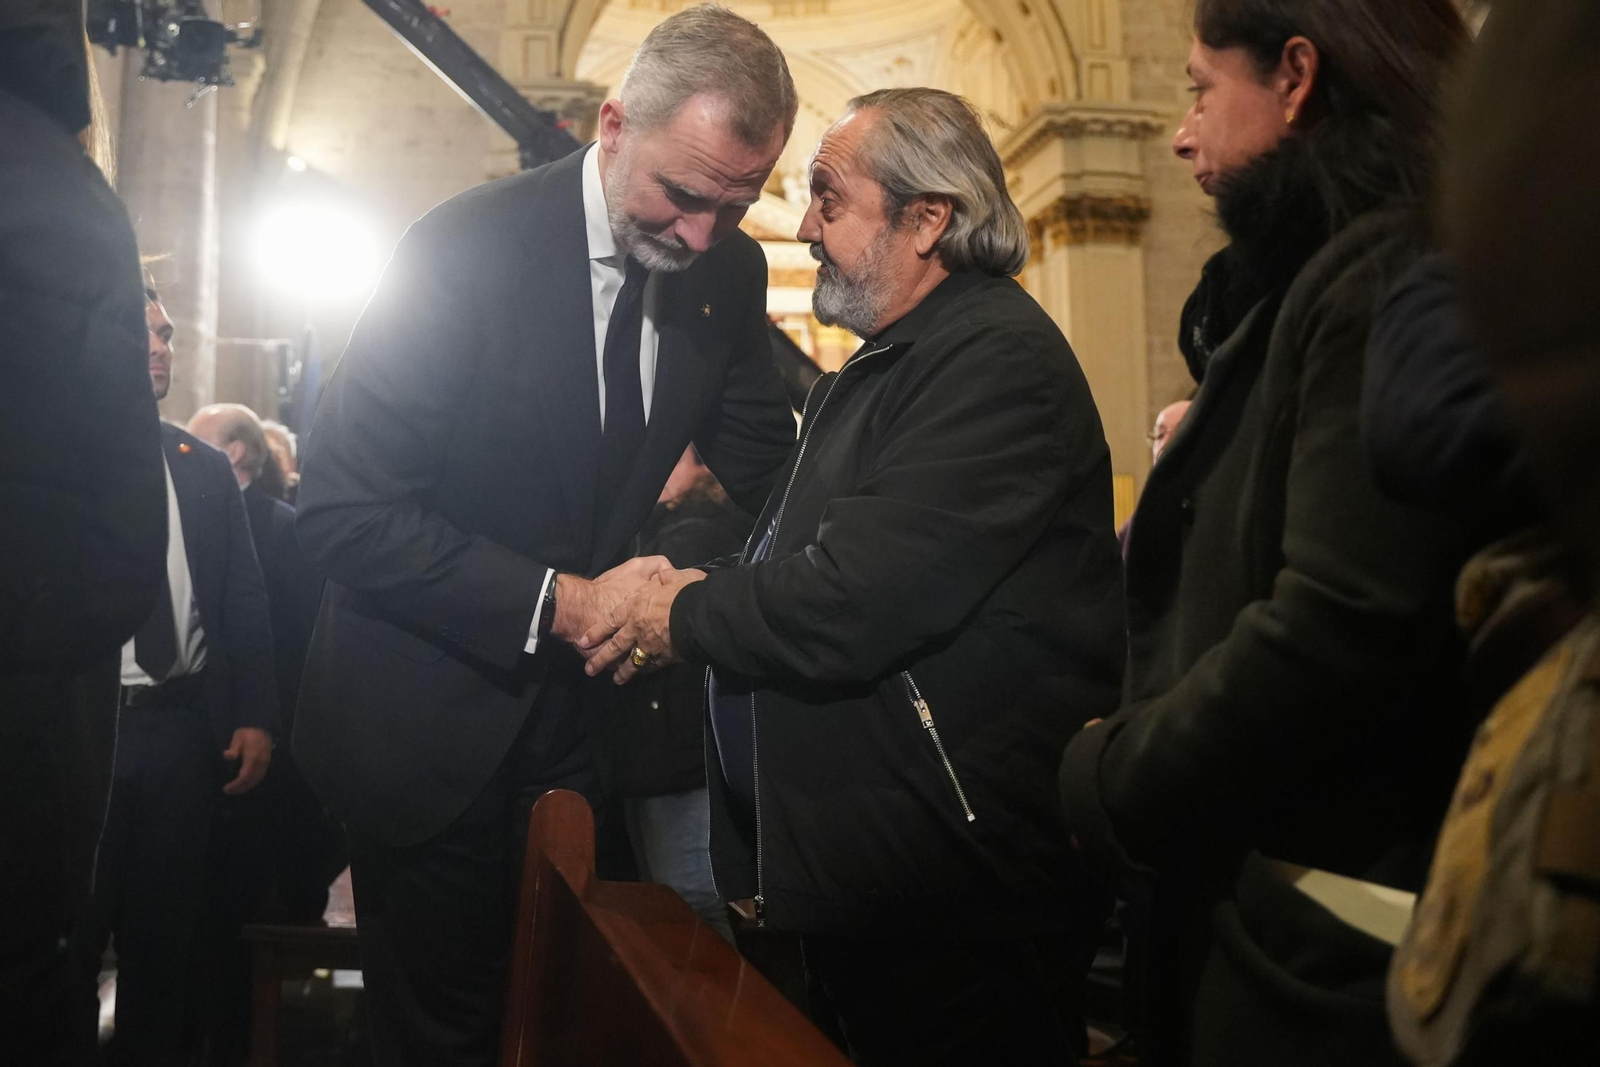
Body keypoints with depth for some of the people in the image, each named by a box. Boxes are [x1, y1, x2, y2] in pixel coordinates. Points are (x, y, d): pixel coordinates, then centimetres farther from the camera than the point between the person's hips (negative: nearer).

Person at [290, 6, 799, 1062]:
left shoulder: (732, 270, -3)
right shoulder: (468, 245, -19)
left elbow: (761, 450, 10)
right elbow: (343, 506, -20)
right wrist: (558, 602, -26)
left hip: (587, 715, 5)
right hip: (433, 726, -4)